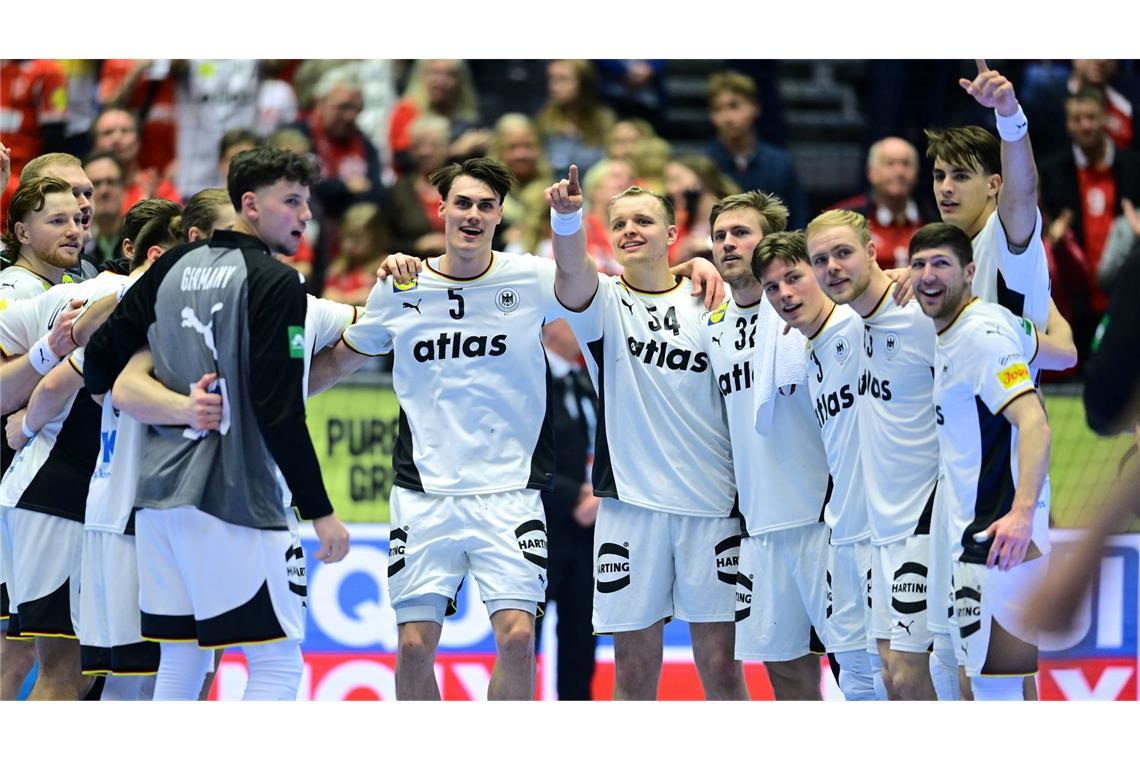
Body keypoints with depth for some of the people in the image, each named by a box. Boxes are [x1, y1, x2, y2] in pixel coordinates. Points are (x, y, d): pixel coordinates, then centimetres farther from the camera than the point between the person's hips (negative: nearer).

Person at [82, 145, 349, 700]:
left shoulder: (174, 267, 11)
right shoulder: (275, 283, -10)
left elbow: (102, 357, 12)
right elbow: (279, 409, -15)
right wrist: (320, 511, -12)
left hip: (159, 495, 8)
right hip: (234, 501, -8)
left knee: (181, 655, 14)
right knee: (277, 660, -4)